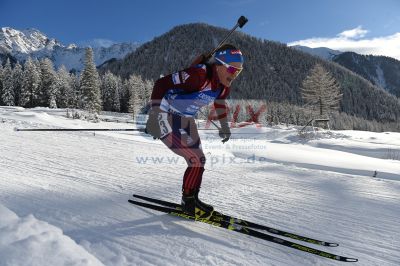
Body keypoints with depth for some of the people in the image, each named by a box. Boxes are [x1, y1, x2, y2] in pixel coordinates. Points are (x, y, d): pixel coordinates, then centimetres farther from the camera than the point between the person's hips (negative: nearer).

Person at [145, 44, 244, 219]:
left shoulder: (224, 86, -3)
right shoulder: (198, 75, -29)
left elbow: (220, 102, 19)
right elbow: (161, 83, -29)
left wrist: (224, 126, 26)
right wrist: (155, 114, -35)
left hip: (186, 121, 9)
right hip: (166, 118, -8)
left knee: (198, 161, 11)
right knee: (196, 160, -11)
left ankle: (191, 200, 29)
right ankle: (188, 202, 10)